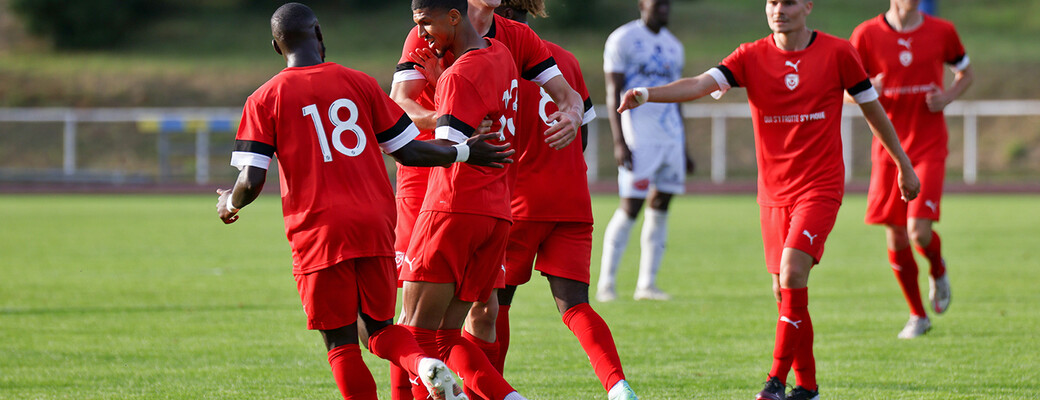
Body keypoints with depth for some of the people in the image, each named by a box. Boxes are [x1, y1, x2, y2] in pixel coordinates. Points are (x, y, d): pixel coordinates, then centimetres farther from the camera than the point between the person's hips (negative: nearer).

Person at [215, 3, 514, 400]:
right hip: (375, 223, 3)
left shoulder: (265, 99, 1)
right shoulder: (359, 83, 9)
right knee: (380, 326, 15)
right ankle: (426, 365, -16)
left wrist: (230, 203, 18)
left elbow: (252, 181, -4)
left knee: (341, 343, 5)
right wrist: (464, 153, 25)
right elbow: (408, 151, 11)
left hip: (318, 232, -3)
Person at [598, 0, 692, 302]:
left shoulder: (672, 46, 16)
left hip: (671, 138, 7)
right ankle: (606, 283, -1)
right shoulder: (623, 40, -5)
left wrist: (684, 150, 20)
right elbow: (613, 94, -9)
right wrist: (619, 142, -17)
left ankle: (647, 284, 8)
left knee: (660, 207, 4)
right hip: (639, 138, -7)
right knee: (631, 208, -10)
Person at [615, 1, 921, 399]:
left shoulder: (837, 53, -3)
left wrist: (903, 164, 17)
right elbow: (701, 84, -16)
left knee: (792, 274, -20)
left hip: (821, 187, -3)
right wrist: (646, 94, -34)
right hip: (774, 193, 3)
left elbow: (872, 108, 9)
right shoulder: (752, 57, -1)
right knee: (784, 291, 4)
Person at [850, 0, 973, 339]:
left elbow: (966, 72, 17)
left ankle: (938, 271, 20)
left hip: (929, 148, -1)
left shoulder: (941, 31, 0)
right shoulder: (866, 35, -3)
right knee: (896, 238, 3)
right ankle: (917, 315, 22)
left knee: (919, 231, -16)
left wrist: (948, 97, -5)